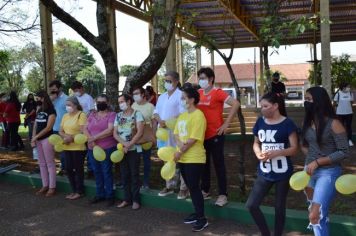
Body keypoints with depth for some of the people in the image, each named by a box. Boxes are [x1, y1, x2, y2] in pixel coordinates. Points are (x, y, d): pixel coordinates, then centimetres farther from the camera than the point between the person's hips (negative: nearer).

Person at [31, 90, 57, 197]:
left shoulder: (51, 111, -9)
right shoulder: (39, 111, 14)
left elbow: (48, 127, -14)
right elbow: (35, 126, 13)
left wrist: (35, 137, -11)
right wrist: (33, 139, 0)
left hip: (47, 139, -8)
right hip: (39, 140, 8)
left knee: (50, 163, -3)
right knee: (42, 163, 11)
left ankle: (52, 187, 1)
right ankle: (45, 185, 19)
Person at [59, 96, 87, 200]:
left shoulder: (81, 115, -8)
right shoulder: (65, 116, 13)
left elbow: (82, 131, -16)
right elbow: (61, 131, 12)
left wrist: (71, 138, -21)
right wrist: (66, 136, -8)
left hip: (78, 147, -7)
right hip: (67, 147, 7)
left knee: (78, 169, 3)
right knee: (68, 169, 10)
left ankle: (79, 191, 14)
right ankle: (74, 190, 23)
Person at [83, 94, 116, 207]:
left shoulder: (112, 115, -4)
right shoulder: (92, 114, 13)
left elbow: (110, 130, -17)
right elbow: (85, 128, 8)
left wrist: (94, 137, -15)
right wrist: (90, 139, -11)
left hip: (107, 148, -6)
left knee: (106, 172, -1)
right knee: (97, 172, 13)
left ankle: (109, 196, 10)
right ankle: (99, 194, 25)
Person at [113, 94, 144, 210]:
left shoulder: (137, 114, -4)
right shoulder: (118, 116, 10)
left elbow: (140, 132, -13)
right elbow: (115, 133, 4)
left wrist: (129, 145, -16)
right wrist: (124, 143, -13)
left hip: (134, 149, -4)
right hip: (121, 149, 5)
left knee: (134, 174, 0)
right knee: (125, 174, 9)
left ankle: (135, 200, 8)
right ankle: (127, 199, 17)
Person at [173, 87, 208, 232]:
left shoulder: (198, 115, -15)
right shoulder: (182, 115, 14)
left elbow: (193, 139, -19)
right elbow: (176, 134, 10)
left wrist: (180, 152, -13)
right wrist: (179, 144, -11)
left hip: (194, 159, -9)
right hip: (183, 158, 9)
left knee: (194, 188, -5)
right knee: (190, 187, 15)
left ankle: (202, 219, 4)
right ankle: (197, 213, 27)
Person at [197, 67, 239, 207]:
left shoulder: (217, 93, -11)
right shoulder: (198, 93, 6)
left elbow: (235, 104, -19)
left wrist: (226, 123, -18)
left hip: (215, 134, -6)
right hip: (201, 134, 6)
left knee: (218, 164, 1)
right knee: (204, 163, 14)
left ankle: (223, 194, 9)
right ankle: (205, 191, 27)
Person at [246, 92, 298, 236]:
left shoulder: (287, 124, -11)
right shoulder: (260, 122, 2)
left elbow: (294, 149, -9)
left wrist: (276, 153, -25)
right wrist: (258, 153, -9)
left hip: (282, 173, -4)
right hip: (264, 172, 4)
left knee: (279, 207, 9)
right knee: (251, 205, -2)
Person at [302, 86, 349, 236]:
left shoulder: (333, 124, -15)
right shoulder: (308, 121, 3)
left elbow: (344, 152, -16)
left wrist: (317, 162, -19)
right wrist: (310, 159, -3)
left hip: (328, 172, -6)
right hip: (310, 171, 6)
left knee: (315, 216, -10)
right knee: (319, 213, 18)